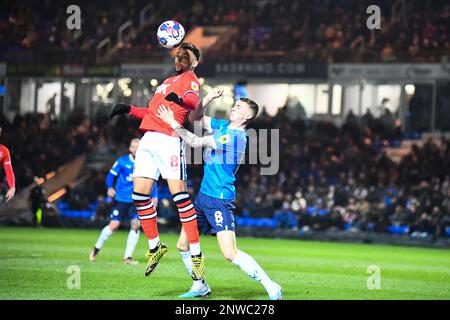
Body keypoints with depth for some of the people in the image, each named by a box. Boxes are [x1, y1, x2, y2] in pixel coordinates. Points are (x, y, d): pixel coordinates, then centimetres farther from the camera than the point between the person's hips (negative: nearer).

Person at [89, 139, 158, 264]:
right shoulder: (122, 161, -3)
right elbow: (111, 175, 2)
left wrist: (154, 196, 1)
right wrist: (110, 188, -15)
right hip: (121, 199, -2)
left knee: (135, 225, -11)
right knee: (114, 225, -8)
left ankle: (128, 257, -2)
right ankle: (96, 248, 15)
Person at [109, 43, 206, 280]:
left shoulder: (190, 80, 3)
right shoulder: (168, 82, 28)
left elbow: (193, 101, -21)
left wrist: (179, 99, -42)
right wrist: (130, 110, 24)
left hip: (169, 141, -8)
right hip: (148, 140, 8)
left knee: (178, 193, -15)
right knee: (139, 194, 0)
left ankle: (196, 256, -12)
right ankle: (155, 247, 15)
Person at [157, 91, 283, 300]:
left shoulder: (235, 136, -17)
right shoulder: (223, 126, 10)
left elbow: (196, 142, -16)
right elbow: (195, 118, 16)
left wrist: (173, 123, -13)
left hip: (220, 199, -9)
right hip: (204, 195, 9)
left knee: (230, 253, -20)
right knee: (183, 245, 12)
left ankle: (272, 289, -14)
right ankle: (200, 287, 29)